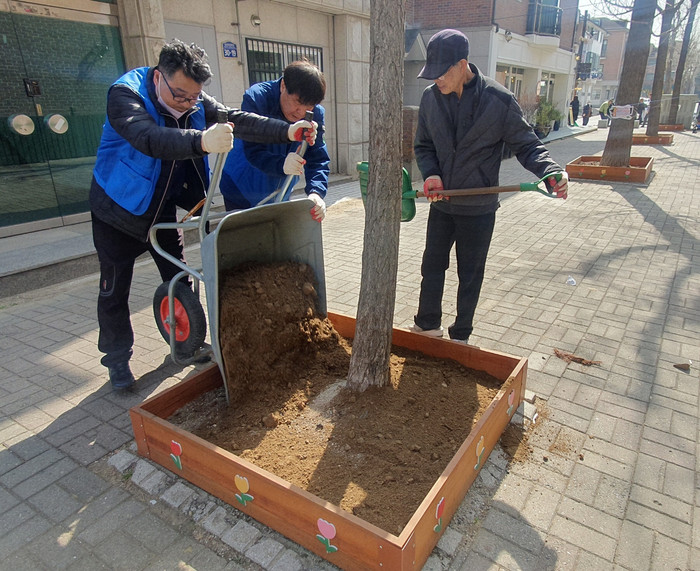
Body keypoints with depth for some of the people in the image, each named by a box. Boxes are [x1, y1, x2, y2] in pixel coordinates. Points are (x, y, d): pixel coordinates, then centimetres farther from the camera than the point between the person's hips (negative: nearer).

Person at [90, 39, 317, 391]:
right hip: (118, 210, -5)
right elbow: (149, 138, -46)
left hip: (164, 208, 5)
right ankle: (117, 359, 21)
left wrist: (287, 131, -34)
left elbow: (237, 120, -19)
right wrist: (202, 141, -64)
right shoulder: (125, 94, -26)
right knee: (114, 289, 3)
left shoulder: (196, 101, -8)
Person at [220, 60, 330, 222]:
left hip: (280, 194, 4)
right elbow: (253, 152, -30)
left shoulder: (316, 115, -12)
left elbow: (318, 158, -18)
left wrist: (316, 192, -38)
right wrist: (281, 164, -51)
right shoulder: (255, 98, -23)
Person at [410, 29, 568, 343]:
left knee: (470, 276, 11)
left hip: (478, 209, -3)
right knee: (432, 266, 15)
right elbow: (423, 146, 6)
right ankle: (428, 323, 35)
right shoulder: (430, 97, -3)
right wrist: (430, 174, -14)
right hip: (441, 203, 4)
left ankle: (460, 335, 29)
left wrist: (552, 172, -26)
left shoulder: (499, 100, -14)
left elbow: (526, 145, -7)